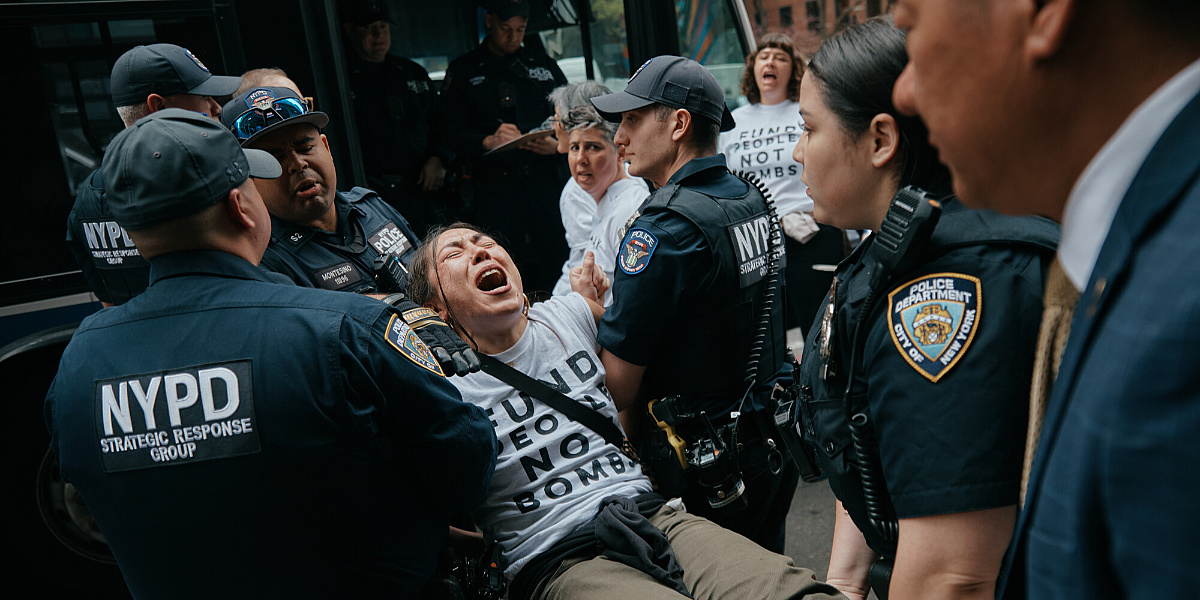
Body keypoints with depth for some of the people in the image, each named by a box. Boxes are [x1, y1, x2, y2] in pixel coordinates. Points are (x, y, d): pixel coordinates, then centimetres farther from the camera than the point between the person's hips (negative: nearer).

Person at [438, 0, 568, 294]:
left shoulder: (544, 65, 18)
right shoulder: (463, 71, 10)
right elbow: (451, 134, 2)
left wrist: (558, 145, -4)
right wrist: (488, 141, -17)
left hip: (546, 183, 2)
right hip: (495, 190, -2)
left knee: (558, 262, -1)